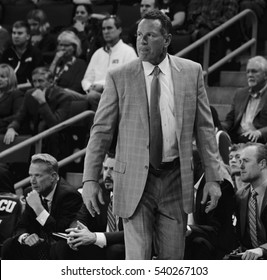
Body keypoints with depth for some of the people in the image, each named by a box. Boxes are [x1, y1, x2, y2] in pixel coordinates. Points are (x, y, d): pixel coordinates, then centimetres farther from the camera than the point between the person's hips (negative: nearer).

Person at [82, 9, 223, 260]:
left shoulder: (191, 72, 3)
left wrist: (213, 177, 1)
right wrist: (90, 179, -8)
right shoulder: (118, 78, -2)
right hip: (134, 180, -2)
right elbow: (101, 131, -1)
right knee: (137, 261, -5)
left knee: (173, 261, 7)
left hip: (175, 180, 2)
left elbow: (204, 127, 6)